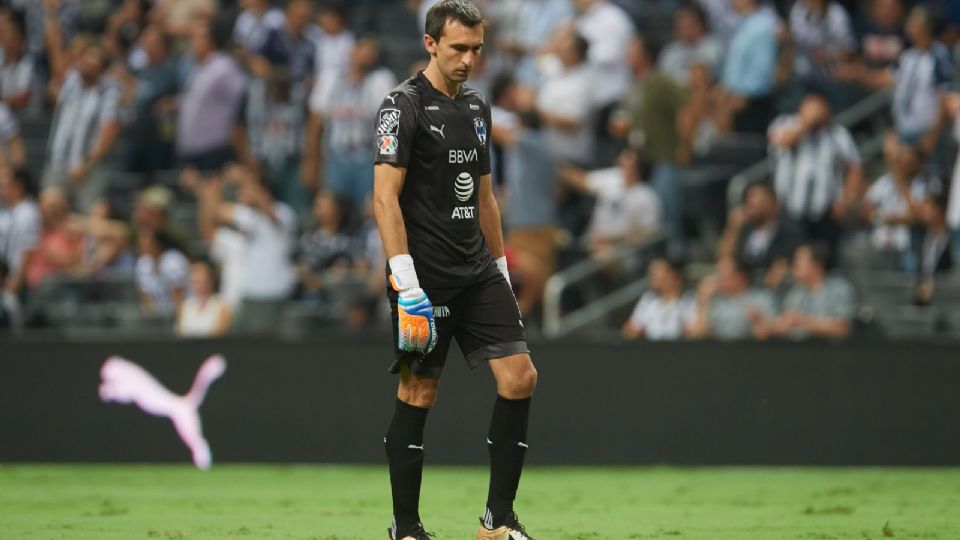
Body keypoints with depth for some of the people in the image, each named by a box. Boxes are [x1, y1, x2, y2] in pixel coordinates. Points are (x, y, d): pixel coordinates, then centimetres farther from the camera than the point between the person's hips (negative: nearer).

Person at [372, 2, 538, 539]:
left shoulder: (477, 107, 15)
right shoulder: (404, 106, -9)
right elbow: (386, 196, -16)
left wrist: (502, 270, 20)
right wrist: (406, 283, -22)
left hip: (478, 273, 7)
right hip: (426, 280, -7)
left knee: (520, 376, -4)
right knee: (418, 393, -1)